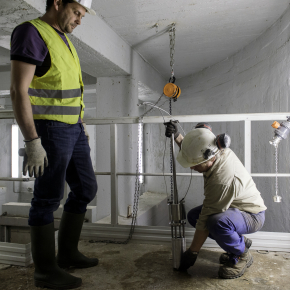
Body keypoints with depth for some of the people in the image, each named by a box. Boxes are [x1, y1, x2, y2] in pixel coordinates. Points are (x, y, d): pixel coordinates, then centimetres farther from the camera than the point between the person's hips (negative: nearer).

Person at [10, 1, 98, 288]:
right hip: (50, 131, -9)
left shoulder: (63, 39, 18)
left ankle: (68, 253, 27)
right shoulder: (31, 32, -10)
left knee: (85, 189, 13)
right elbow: (18, 91, -18)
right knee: (48, 199, -1)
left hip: (73, 129, 9)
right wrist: (32, 142, -22)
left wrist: (82, 126, 21)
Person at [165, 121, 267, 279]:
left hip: (252, 215, -9)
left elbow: (206, 220, -30)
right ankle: (240, 241, 15)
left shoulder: (223, 180, -38)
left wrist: (191, 253, -19)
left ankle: (242, 255, -5)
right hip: (235, 207, 9)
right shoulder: (219, 151, -15)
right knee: (193, 216, 5)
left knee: (217, 222, -38)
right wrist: (177, 136, -3)